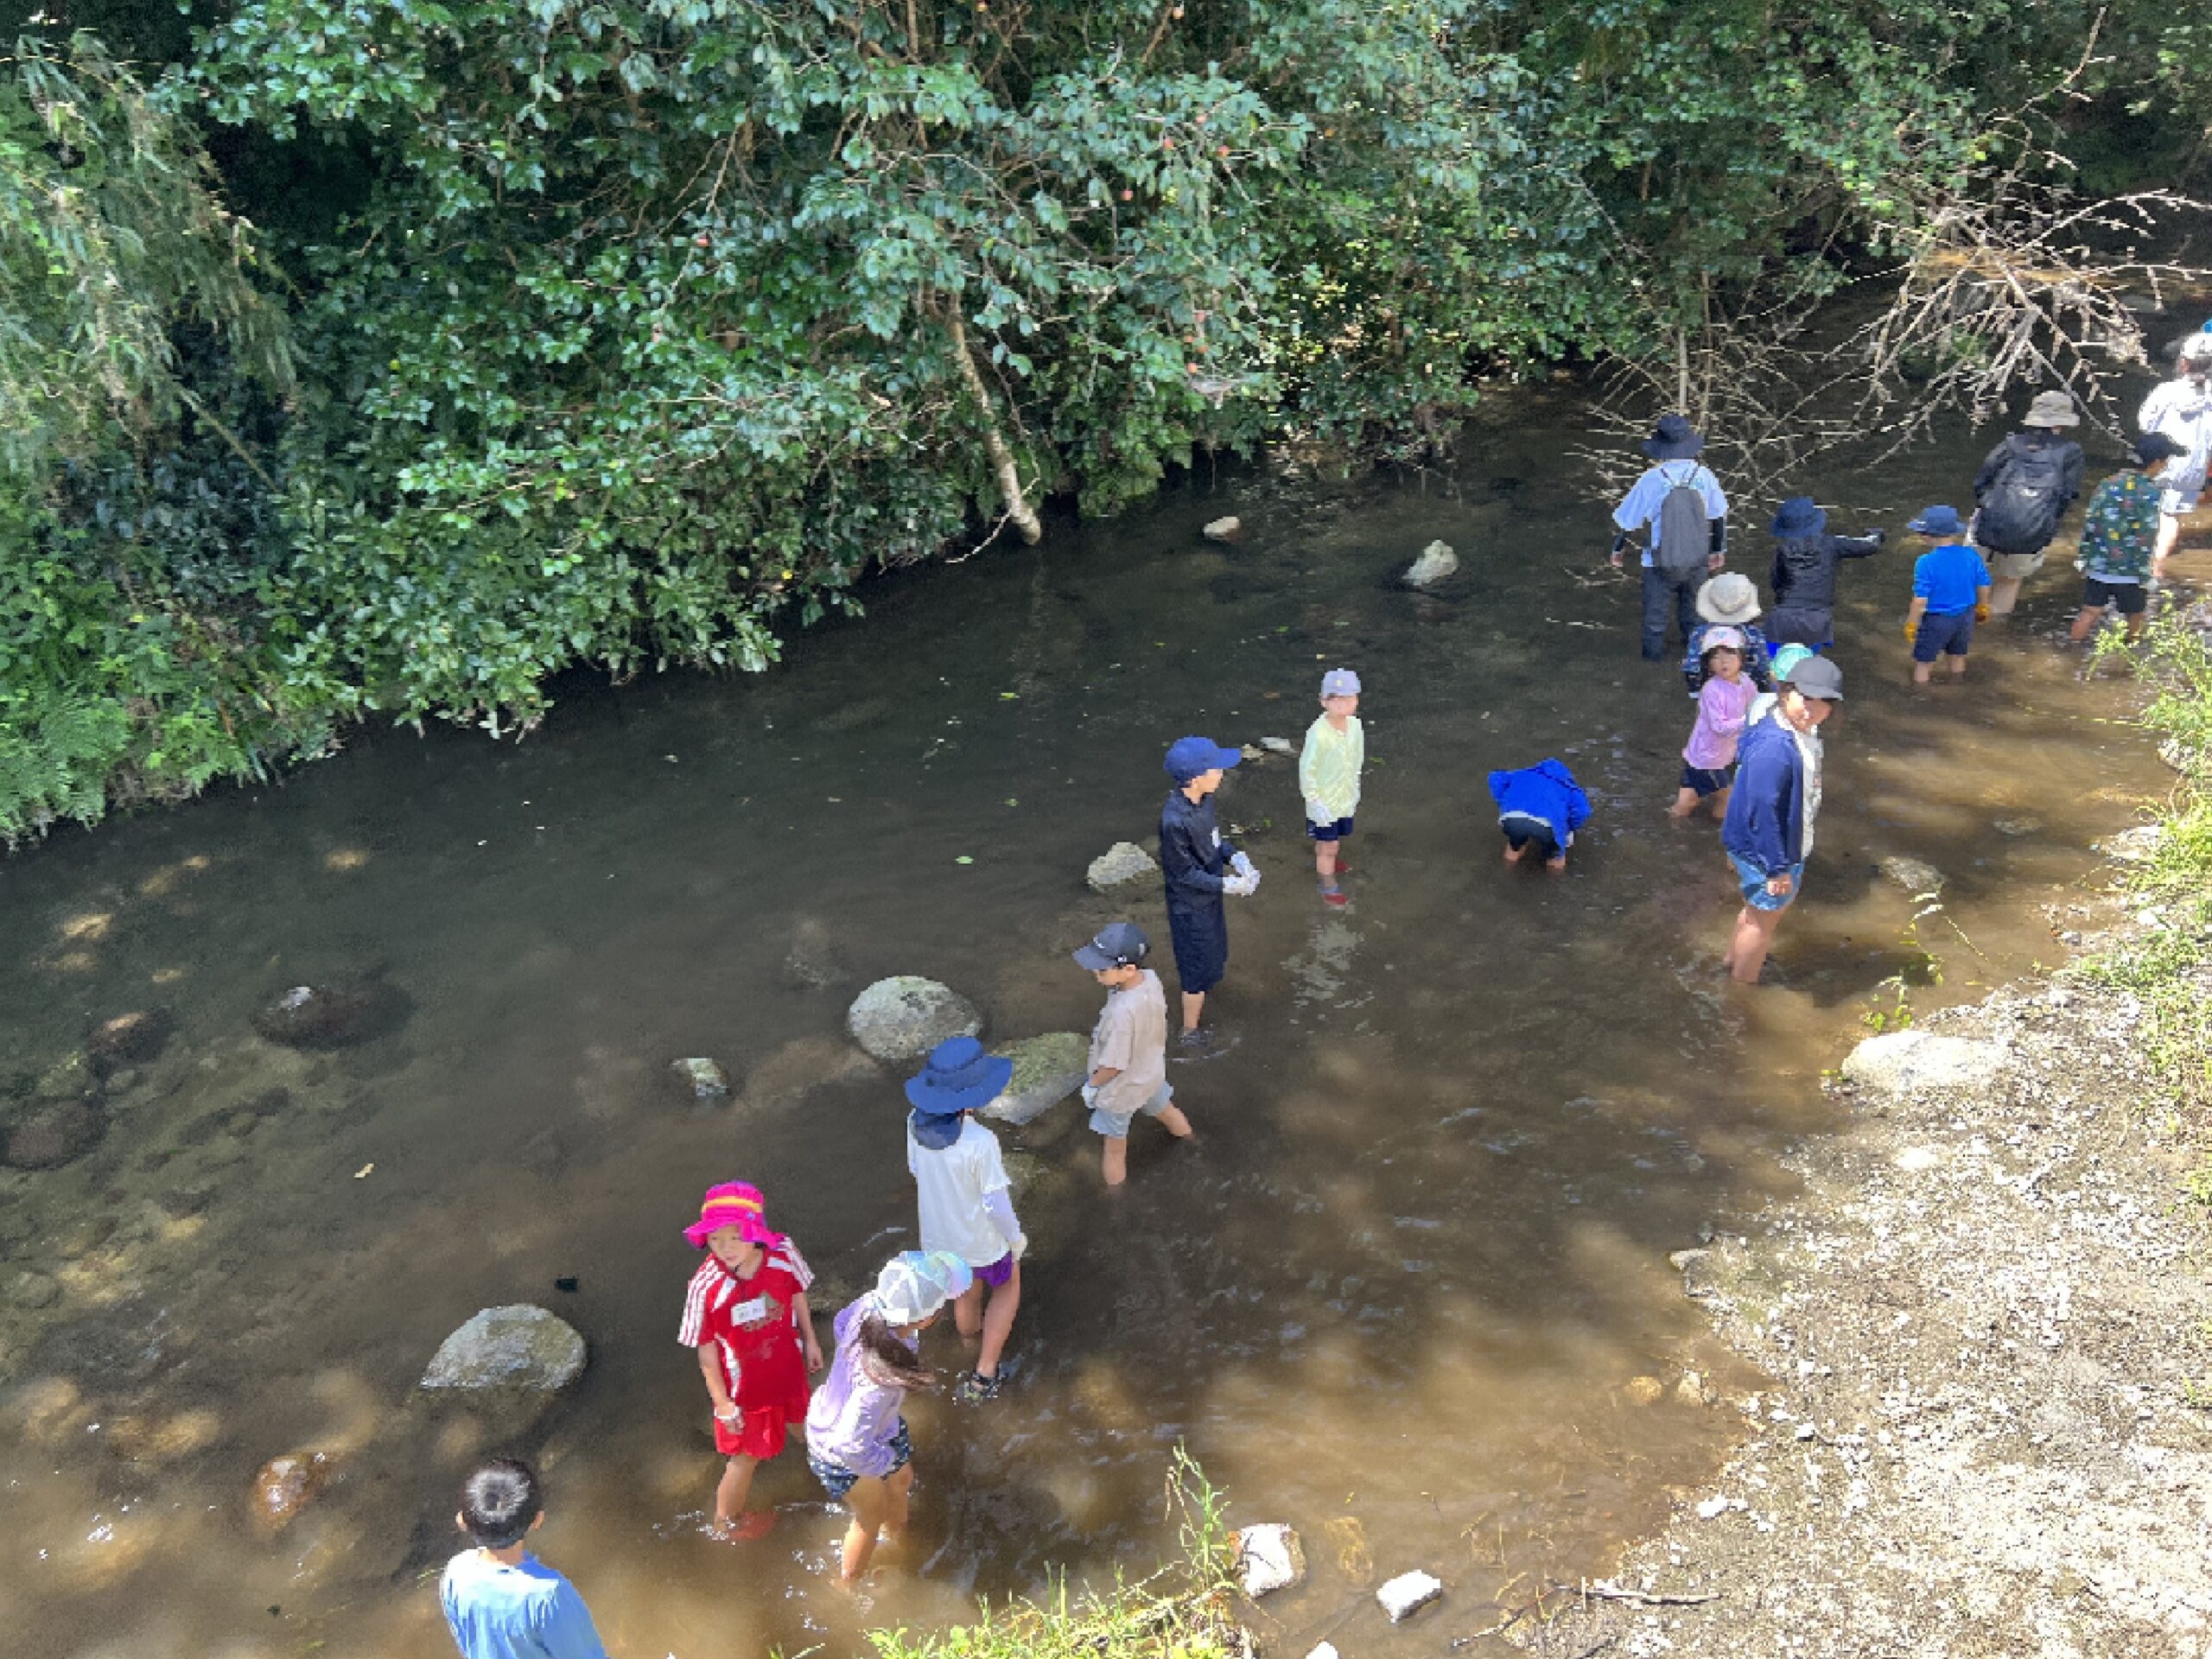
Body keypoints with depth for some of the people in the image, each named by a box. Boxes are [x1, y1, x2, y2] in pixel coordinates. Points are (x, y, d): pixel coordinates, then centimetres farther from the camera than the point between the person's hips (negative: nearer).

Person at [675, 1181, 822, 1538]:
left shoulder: (784, 1255, -26)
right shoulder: (704, 1287, -34)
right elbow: (706, 1349, -20)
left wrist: (809, 1340, 9)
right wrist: (721, 1401, -14)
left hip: (788, 1368, 4)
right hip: (744, 1387, -4)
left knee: (804, 1422, 33)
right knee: (747, 1455, 16)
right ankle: (726, 1522, 46)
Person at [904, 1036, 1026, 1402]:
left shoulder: (917, 1122, -19)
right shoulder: (980, 1142, -36)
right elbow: (996, 1204, -25)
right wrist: (1016, 1239, -6)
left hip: (938, 1234, 5)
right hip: (981, 1240, -5)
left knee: (966, 1292, 32)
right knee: (1007, 1287, 26)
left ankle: (975, 1342, 59)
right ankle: (984, 1375, 24)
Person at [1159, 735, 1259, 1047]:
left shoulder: (1204, 799, -10)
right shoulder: (1175, 821, -35)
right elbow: (1184, 873, -25)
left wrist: (1235, 857, -9)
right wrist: (1228, 885, -23)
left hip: (1209, 895, 8)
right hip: (1190, 905, -8)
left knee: (1215, 954, 29)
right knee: (1199, 970, 9)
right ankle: (1190, 1033, 30)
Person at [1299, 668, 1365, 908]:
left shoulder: (1355, 725, -11)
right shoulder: (1318, 734, -30)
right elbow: (1306, 770, -21)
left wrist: (1354, 785, 13)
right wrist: (1315, 802, -18)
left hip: (1346, 797, 6)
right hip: (1325, 801, -6)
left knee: (1339, 837, 25)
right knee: (1329, 845, 8)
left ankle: (1324, 862, 54)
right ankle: (1329, 886, 29)